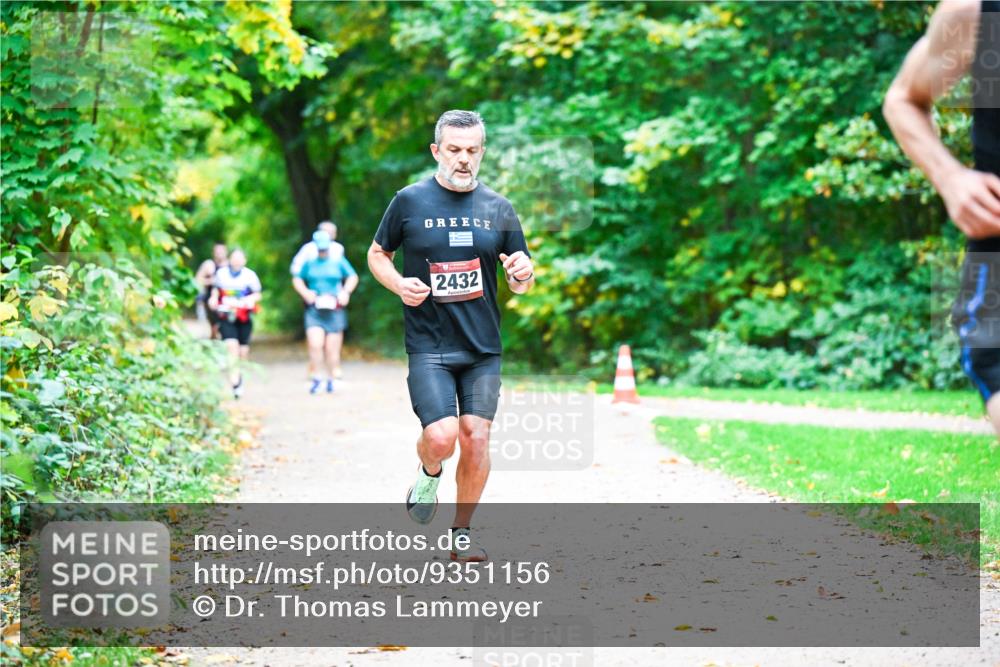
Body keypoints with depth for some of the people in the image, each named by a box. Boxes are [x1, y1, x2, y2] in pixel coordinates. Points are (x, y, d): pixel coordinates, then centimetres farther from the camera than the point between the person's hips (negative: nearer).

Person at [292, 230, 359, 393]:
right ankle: (316, 378, -1)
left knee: (332, 348, 2)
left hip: (334, 310, 0)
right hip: (314, 310, 0)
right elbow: (297, 279, 15)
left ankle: (331, 379, 16)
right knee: (315, 344, -14)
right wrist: (305, 292, -3)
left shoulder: (338, 260, 6)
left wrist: (346, 291, -4)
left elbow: (353, 277, 13)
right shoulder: (309, 262, 8)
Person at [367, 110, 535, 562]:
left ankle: (462, 534, 15)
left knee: (476, 439, -2)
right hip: (428, 346, -3)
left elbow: (520, 285, 12)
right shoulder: (409, 201, 0)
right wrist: (399, 285, -8)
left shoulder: (498, 208, 7)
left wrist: (522, 274, -13)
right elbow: (377, 255, 12)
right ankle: (428, 474, 19)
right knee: (441, 436, -17)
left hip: (483, 348, 3)